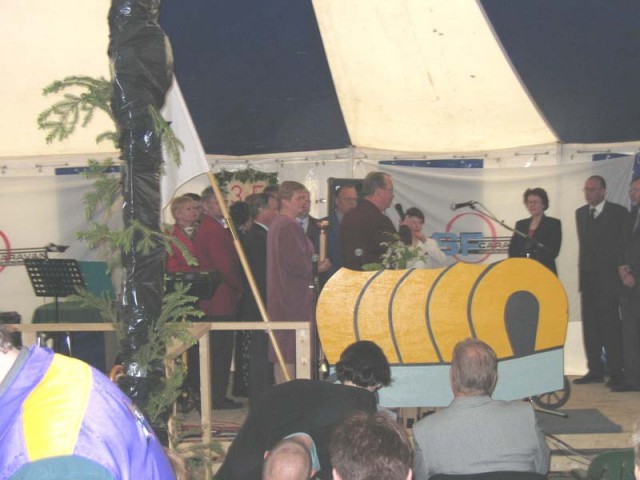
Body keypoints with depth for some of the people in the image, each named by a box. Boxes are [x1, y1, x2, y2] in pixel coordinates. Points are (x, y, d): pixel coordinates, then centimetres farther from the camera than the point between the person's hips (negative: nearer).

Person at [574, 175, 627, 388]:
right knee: (590, 325, 6)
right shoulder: (580, 213, 13)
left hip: (607, 278, -6)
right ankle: (595, 370, 13)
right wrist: (582, 270, 10)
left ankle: (616, 372, -2)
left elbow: (623, 244, -5)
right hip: (587, 278, 6)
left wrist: (619, 270, -9)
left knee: (609, 324, -7)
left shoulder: (618, 212, -3)